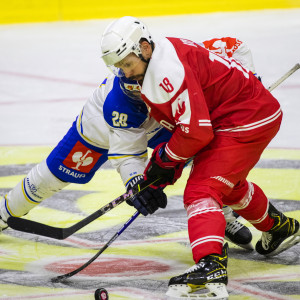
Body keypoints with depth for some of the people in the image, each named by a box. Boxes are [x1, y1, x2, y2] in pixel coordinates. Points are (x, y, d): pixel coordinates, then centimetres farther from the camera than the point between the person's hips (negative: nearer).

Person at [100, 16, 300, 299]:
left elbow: (196, 130, -28)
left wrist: (165, 158, -10)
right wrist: (155, 174, 8)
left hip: (247, 121, -11)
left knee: (202, 190, -20)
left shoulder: (169, 70, -26)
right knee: (227, 183, 32)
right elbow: (176, 121, 16)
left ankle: (210, 265, -38)